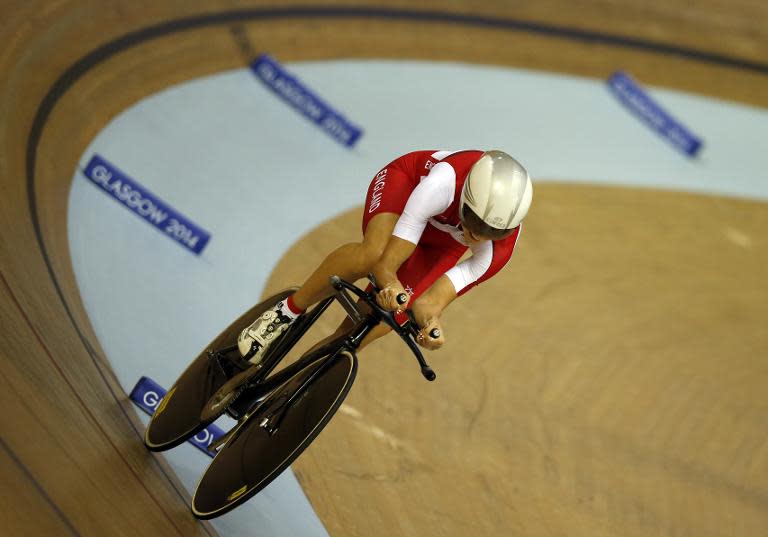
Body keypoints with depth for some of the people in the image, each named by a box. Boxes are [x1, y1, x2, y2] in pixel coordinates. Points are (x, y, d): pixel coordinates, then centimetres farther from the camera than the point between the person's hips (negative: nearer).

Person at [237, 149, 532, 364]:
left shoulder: (500, 249, -33)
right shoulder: (445, 182, -43)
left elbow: (427, 302, -31)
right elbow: (385, 262, -39)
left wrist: (430, 322, -51)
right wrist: (391, 287, -58)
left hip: (443, 241, 3)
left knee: (385, 312, -18)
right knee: (373, 253, -38)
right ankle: (288, 311, -17)